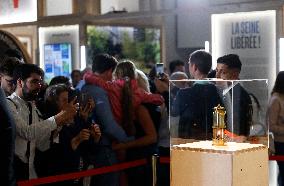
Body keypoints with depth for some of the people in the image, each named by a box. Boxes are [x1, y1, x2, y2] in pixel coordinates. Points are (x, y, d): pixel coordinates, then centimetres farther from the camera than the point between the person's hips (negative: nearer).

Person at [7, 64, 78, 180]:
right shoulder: (8, 104, -10)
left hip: (29, 171, 7)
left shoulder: (33, 109, 12)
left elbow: (42, 146, 5)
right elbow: (27, 132, -24)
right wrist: (58, 118, -21)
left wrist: (59, 124, -8)